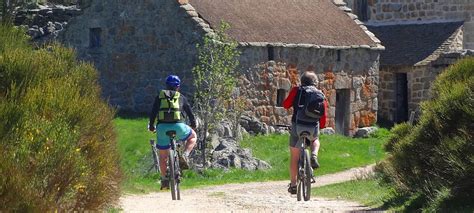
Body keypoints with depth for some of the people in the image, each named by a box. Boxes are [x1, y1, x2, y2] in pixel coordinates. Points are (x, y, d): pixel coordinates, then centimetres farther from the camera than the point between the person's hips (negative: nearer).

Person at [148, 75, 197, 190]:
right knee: (192, 136, 28)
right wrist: (193, 125, 36)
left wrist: (151, 126, 26)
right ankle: (184, 156, 7)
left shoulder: (159, 96, 16)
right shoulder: (181, 97, 15)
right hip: (178, 126, -1)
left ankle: (164, 180, 16)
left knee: (163, 156, 18)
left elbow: (153, 113, 12)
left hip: (162, 127, 1)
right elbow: (190, 113, 20)